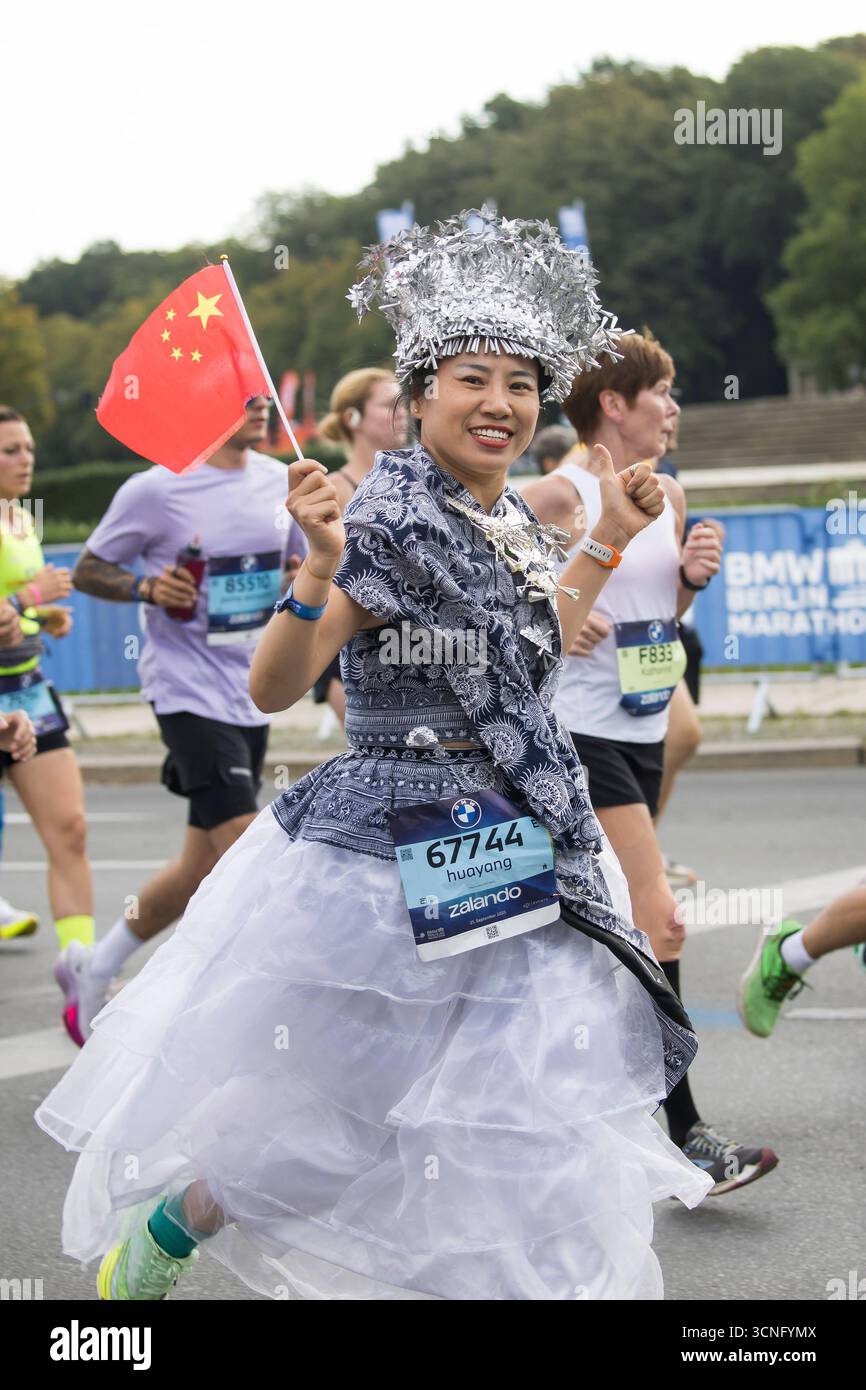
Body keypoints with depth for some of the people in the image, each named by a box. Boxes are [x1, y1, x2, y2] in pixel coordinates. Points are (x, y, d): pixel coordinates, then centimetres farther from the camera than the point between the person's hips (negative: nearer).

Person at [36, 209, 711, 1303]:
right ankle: (161, 1227, 24)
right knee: (348, 1118, 3)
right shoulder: (390, 524, -16)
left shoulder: (511, 524, 8)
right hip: (398, 861, -8)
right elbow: (274, 689, -20)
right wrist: (321, 565, -35)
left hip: (509, 865, 8)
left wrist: (608, 544, 22)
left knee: (513, 1121, 11)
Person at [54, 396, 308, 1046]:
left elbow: (304, 563, 21)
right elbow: (88, 570, -1)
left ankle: (92, 970, 27)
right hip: (188, 691, -7)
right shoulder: (155, 489, -9)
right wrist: (147, 588, -19)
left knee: (204, 866, 11)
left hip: (251, 694, 7)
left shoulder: (279, 481, 7)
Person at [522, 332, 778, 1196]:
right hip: (579, 730, -8)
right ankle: (683, 1134, -12)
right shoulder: (561, 492, -11)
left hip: (642, 729, 8)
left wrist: (693, 578, 2)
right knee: (655, 917, -13)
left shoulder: (667, 494, 12)